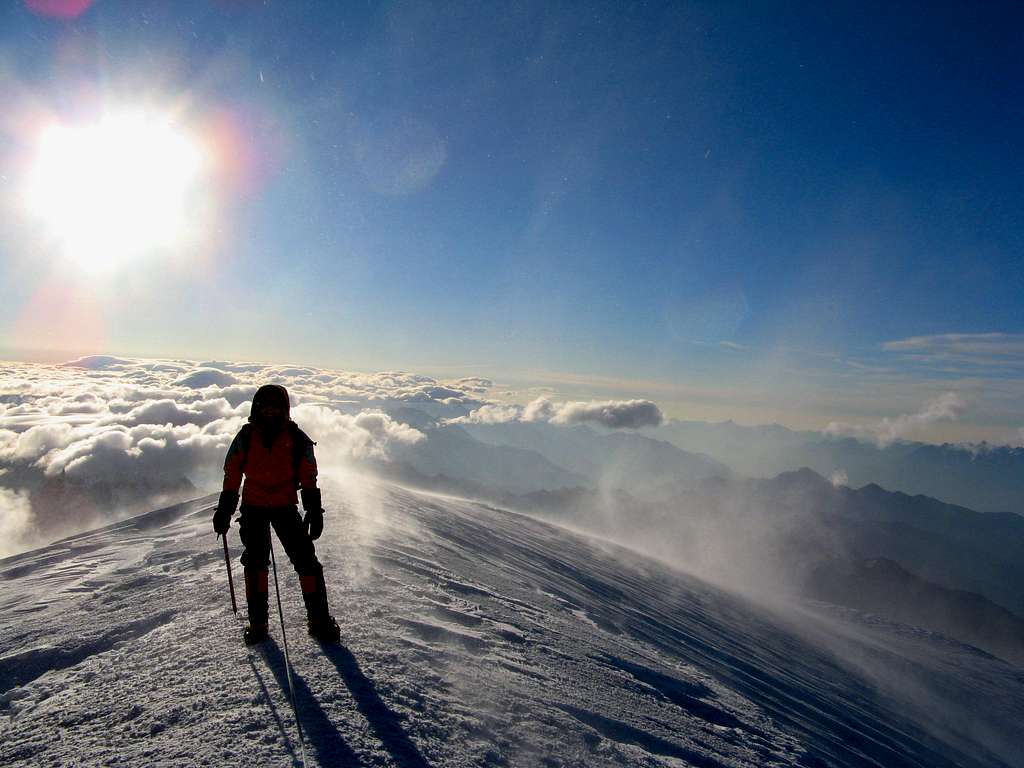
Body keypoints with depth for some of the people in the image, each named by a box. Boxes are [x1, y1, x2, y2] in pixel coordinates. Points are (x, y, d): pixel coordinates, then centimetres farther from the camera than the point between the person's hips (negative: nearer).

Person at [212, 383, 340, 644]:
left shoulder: (297, 439, -5)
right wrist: (224, 510, 3)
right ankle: (257, 621, 15)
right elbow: (232, 475, 5)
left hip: (286, 506, -1)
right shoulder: (246, 436, -2)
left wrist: (314, 512, -3)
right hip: (253, 507, 1)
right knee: (255, 560, 1)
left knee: (306, 559, -6)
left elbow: (309, 479, 1)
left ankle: (319, 619, 2)